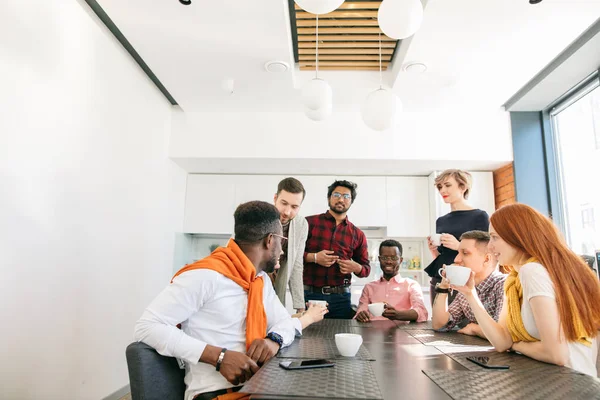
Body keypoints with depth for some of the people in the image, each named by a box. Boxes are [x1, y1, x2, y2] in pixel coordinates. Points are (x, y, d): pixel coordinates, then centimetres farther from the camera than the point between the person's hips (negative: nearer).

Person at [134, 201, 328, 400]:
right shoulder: (205, 275, -17)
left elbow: (285, 322, 16)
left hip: (256, 383, 7)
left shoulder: (262, 279, 9)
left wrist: (275, 339, -8)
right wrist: (219, 356, -25)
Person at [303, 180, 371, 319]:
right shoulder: (309, 223, 1)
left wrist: (357, 268, -7)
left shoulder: (358, 234, 10)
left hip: (341, 297, 2)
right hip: (309, 295, -2)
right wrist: (313, 257, -15)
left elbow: (366, 268, 15)